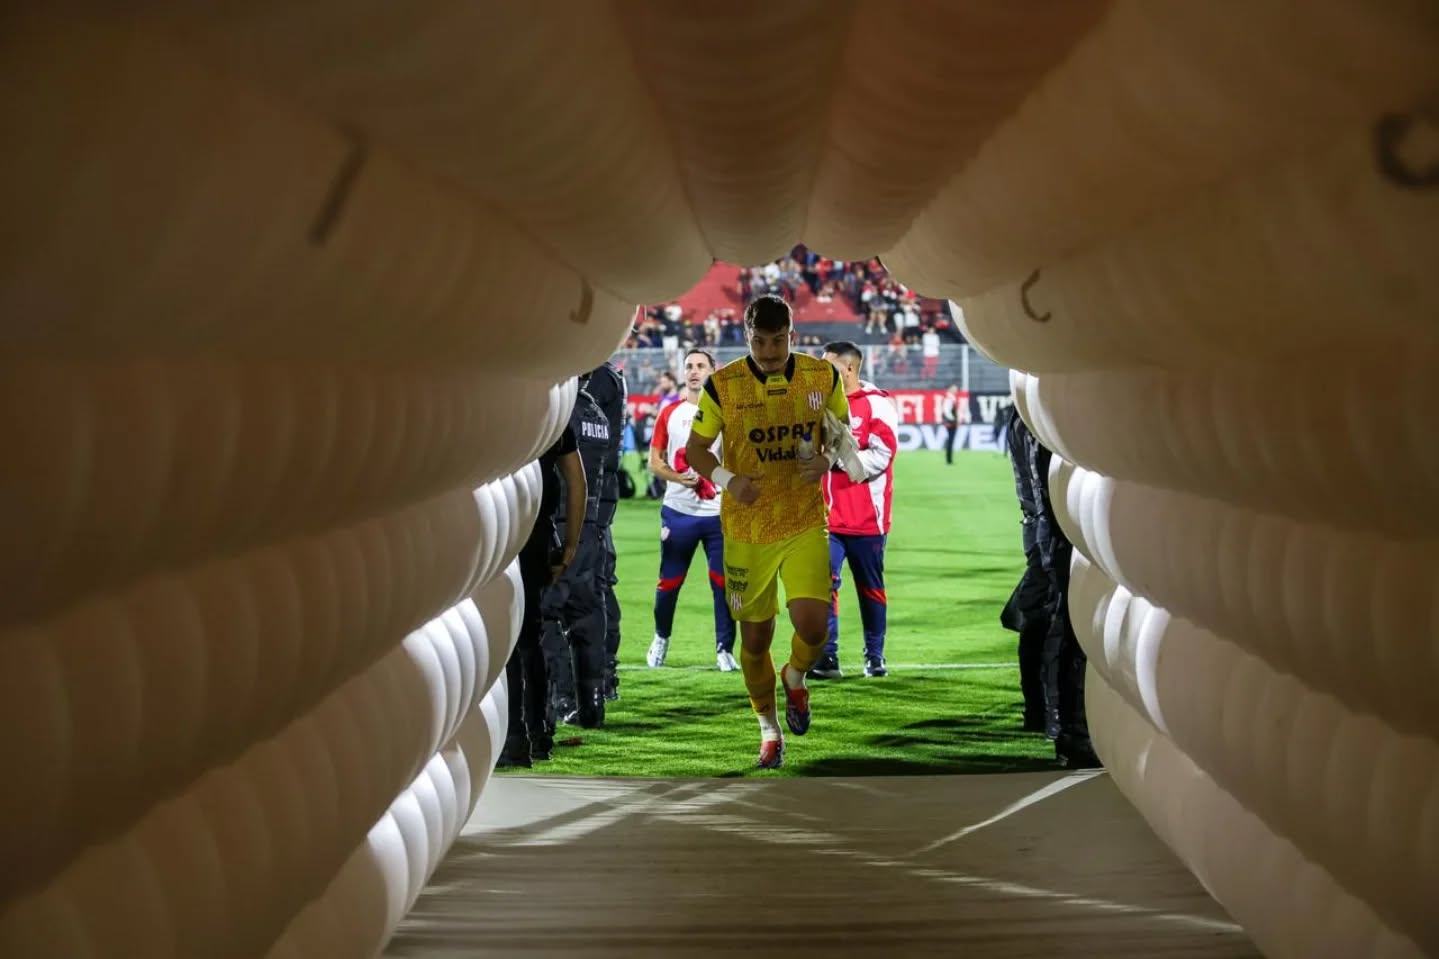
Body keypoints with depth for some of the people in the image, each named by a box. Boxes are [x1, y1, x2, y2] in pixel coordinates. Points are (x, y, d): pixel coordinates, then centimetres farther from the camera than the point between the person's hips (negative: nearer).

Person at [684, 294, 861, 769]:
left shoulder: (823, 377, -3)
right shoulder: (722, 385, -8)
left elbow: (843, 432, 11)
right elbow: (695, 449, 0)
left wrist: (828, 459, -12)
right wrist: (728, 480, -19)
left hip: (806, 524, 0)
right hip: (746, 529, 0)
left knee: (812, 624, -17)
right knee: (755, 635, 8)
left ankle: (796, 678, 19)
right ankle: (769, 728, 31)